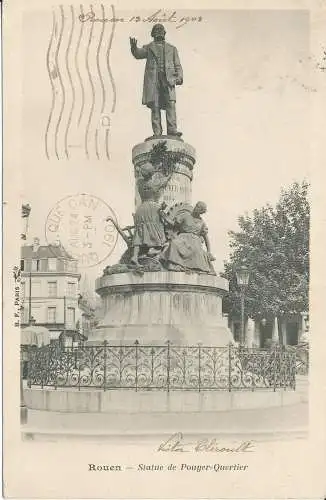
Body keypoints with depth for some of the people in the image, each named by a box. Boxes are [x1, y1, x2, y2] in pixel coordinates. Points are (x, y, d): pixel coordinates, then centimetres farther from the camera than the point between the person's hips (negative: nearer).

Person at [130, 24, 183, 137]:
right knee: (155, 106, -6)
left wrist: (179, 77, -3)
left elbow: (177, 66, 17)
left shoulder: (172, 49, 25)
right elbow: (138, 54, 0)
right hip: (153, 80, 0)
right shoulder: (148, 47, 20)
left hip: (167, 80, 1)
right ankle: (157, 134, -8)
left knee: (170, 104, -16)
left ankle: (172, 131, -22)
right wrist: (134, 47, -23)